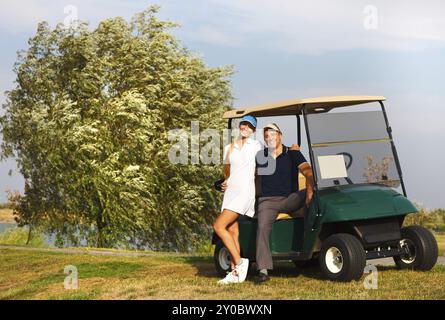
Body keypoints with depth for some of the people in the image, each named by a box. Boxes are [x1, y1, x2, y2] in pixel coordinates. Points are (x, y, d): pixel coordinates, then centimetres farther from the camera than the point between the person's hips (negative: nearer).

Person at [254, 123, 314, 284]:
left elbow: (308, 171, -10)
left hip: (290, 200, -1)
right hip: (268, 201, 1)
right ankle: (263, 271, -32)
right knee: (263, 228, -27)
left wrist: (310, 191, -28)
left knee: (315, 196, -28)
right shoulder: (261, 157, 14)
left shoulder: (292, 154, 4)